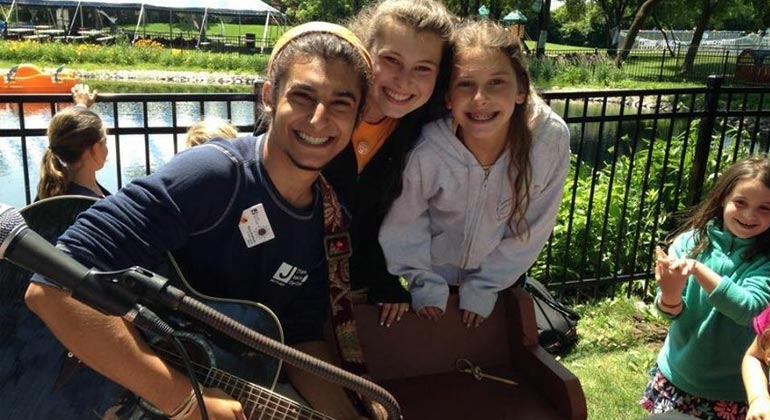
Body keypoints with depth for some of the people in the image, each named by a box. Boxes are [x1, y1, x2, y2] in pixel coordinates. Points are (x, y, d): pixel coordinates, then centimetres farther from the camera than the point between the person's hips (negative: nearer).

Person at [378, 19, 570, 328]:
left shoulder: (551, 138, -28)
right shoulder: (425, 151, -33)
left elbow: (531, 229, -14)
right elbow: (403, 225, -13)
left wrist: (483, 288, -9)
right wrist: (424, 285, -6)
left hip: (500, 279, 2)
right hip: (433, 276, -1)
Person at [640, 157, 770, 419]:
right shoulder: (692, 241, -10)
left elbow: (749, 309, -27)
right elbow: (671, 311, -12)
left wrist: (697, 269, -37)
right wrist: (670, 293, -35)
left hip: (732, 389, -1)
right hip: (675, 377, 1)